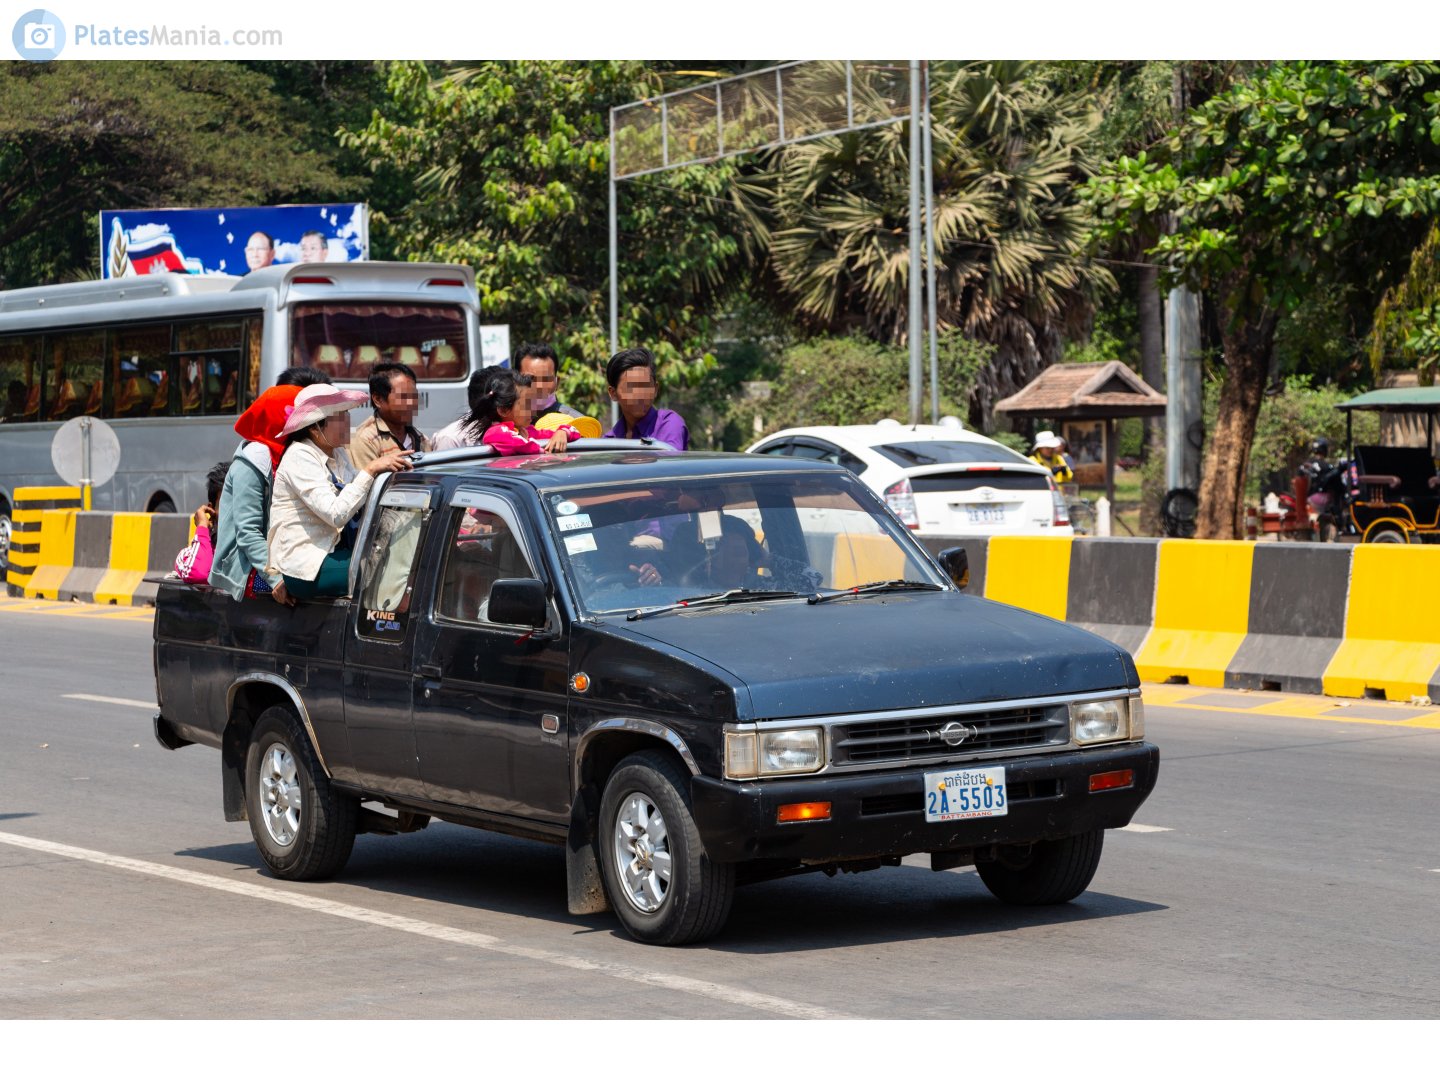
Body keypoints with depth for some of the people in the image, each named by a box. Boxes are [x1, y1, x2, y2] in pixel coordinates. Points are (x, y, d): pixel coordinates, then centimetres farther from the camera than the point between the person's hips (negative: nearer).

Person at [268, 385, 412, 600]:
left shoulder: (336, 457, 14)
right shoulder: (300, 457, -13)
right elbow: (336, 514, -24)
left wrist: (388, 467, -4)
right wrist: (370, 470, -22)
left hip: (331, 553, 8)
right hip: (303, 565, -8)